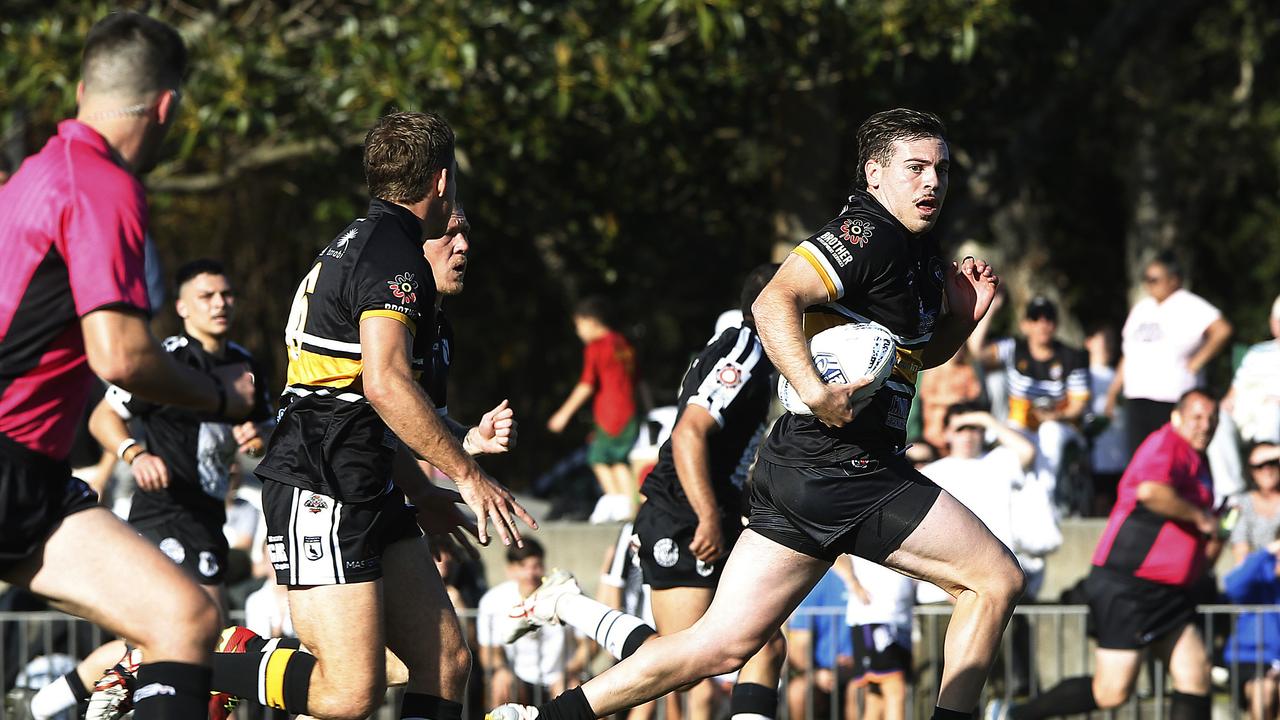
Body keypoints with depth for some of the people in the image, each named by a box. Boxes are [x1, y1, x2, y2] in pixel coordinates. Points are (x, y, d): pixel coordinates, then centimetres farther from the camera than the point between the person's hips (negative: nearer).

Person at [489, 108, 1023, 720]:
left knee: (722, 644, 5)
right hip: (841, 469, -10)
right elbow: (774, 302, -24)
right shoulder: (869, 234, -11)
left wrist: (964, 313, 15)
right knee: (997, 578, -4)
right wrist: (815, 391, -34)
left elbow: (920, 354, 34)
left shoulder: (918, 252, 20)